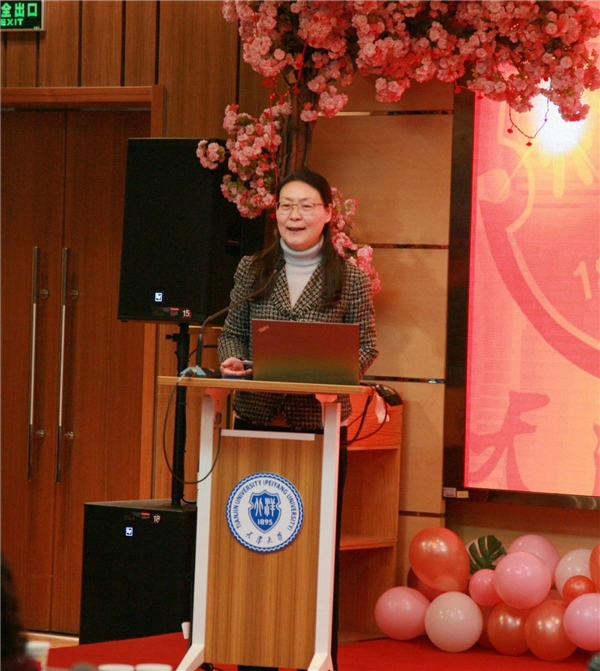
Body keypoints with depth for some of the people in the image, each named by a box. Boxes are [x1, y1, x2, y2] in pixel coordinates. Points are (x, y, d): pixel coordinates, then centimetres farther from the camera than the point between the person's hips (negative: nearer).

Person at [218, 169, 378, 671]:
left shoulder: (350, 278, 2)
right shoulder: (252, 270, 9)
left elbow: (367, 346, 2)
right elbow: (233, 332, 14)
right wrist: (232, 360, -7)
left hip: (320, 424, -2)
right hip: (256, 419, 2)